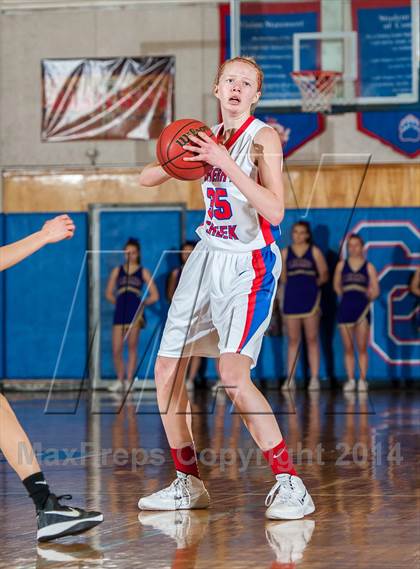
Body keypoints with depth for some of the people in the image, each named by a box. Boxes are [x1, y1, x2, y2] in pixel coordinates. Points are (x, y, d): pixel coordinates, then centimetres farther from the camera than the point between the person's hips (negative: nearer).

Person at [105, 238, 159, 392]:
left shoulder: (143, 272, 8)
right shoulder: (117, 271, 13)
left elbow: (154, 296, 6)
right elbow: (109, 293, 18)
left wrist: (141, 304, 2)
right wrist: (120, 302, 6)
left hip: (135, 312, -2)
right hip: (120, 312, 2)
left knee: (132, 348, -1)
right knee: (116, 350, -5)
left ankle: (129, 381, 3)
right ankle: (120, 380, 10)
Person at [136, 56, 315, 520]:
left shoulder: (263, 138, -10)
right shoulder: (208, 136, 8)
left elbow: (274, 211, -21)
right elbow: (146, 179, 12)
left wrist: (225, 163, -27)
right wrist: (175, 160, -10)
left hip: (249, 264, -7)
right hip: (207, 256, 7)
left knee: (232, 371, -25)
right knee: (166, 370, 8)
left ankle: (289, 484, -20)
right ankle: (188, 484, 22)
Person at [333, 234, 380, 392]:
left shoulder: (368, 267, 3)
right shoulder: (341, 265, 7)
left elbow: (375, 291, 5)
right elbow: (336, 285, 15)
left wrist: (367, 297, -2)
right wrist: (346, 296, 7)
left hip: (362, 308, -2)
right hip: (345, 309, 2)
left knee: (362, 348, -1)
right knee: (348, 348, 3)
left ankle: (363, 380, 3)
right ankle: (350, 380, 7)